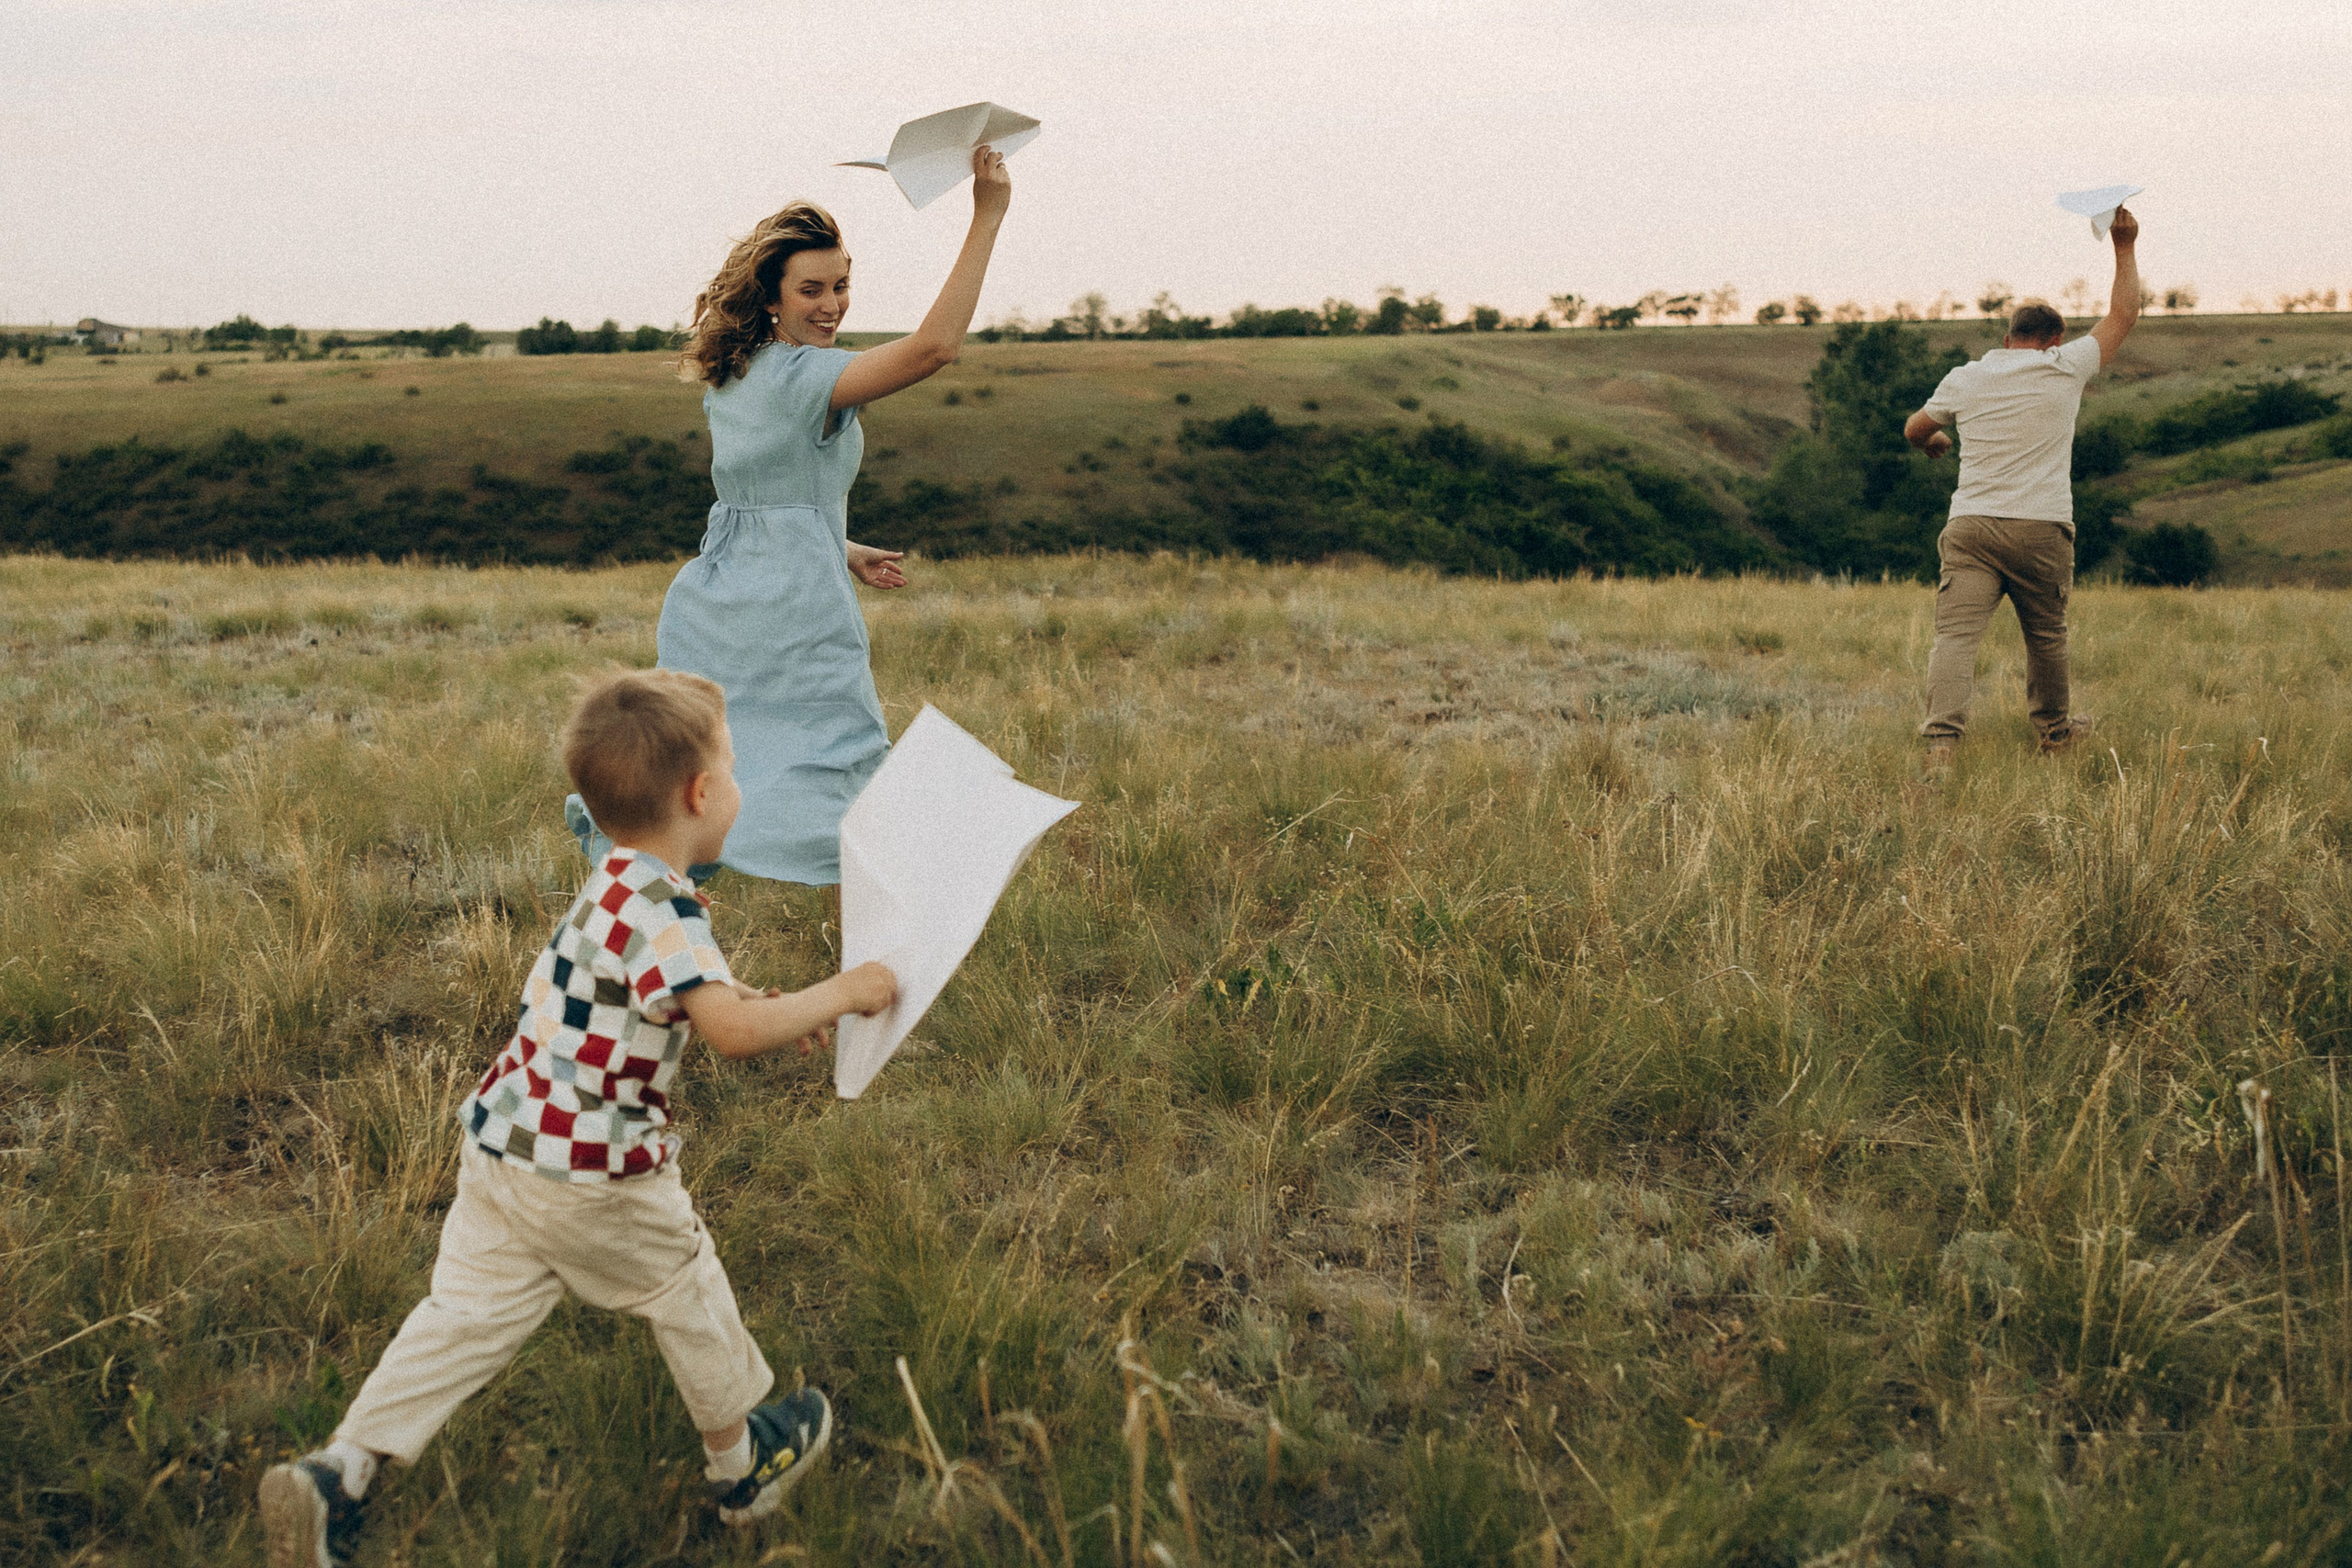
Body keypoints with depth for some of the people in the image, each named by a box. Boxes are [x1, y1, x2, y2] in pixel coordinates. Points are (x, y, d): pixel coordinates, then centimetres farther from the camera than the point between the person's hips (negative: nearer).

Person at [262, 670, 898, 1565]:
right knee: (686, 1296, 14)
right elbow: (734, 1031, -31)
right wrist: (841, 994, -19)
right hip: (591, 1176, -8)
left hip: (503, 1147, 8)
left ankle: (333, 1477, 6)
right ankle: (742, 1462, 33)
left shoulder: (620, 886, 9)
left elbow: (696, 1000, 23)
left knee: (468, 1315, 12)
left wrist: (772, 1011, 14)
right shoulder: (659, 908, -24)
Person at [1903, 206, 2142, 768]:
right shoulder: (2065, 368, 3)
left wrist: (1934, 441, 50)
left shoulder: (1965, 379, 11)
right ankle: (2054, 729, 36)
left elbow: (1914, 430, 26)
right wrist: (2125, 246, 25)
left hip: (1968, 528, 1)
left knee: (1955, 634, -12)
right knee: (2046, 635, 17)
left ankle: (1941, 741, -28)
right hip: (2041, 529, -1)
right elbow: (2123, 314, 14)